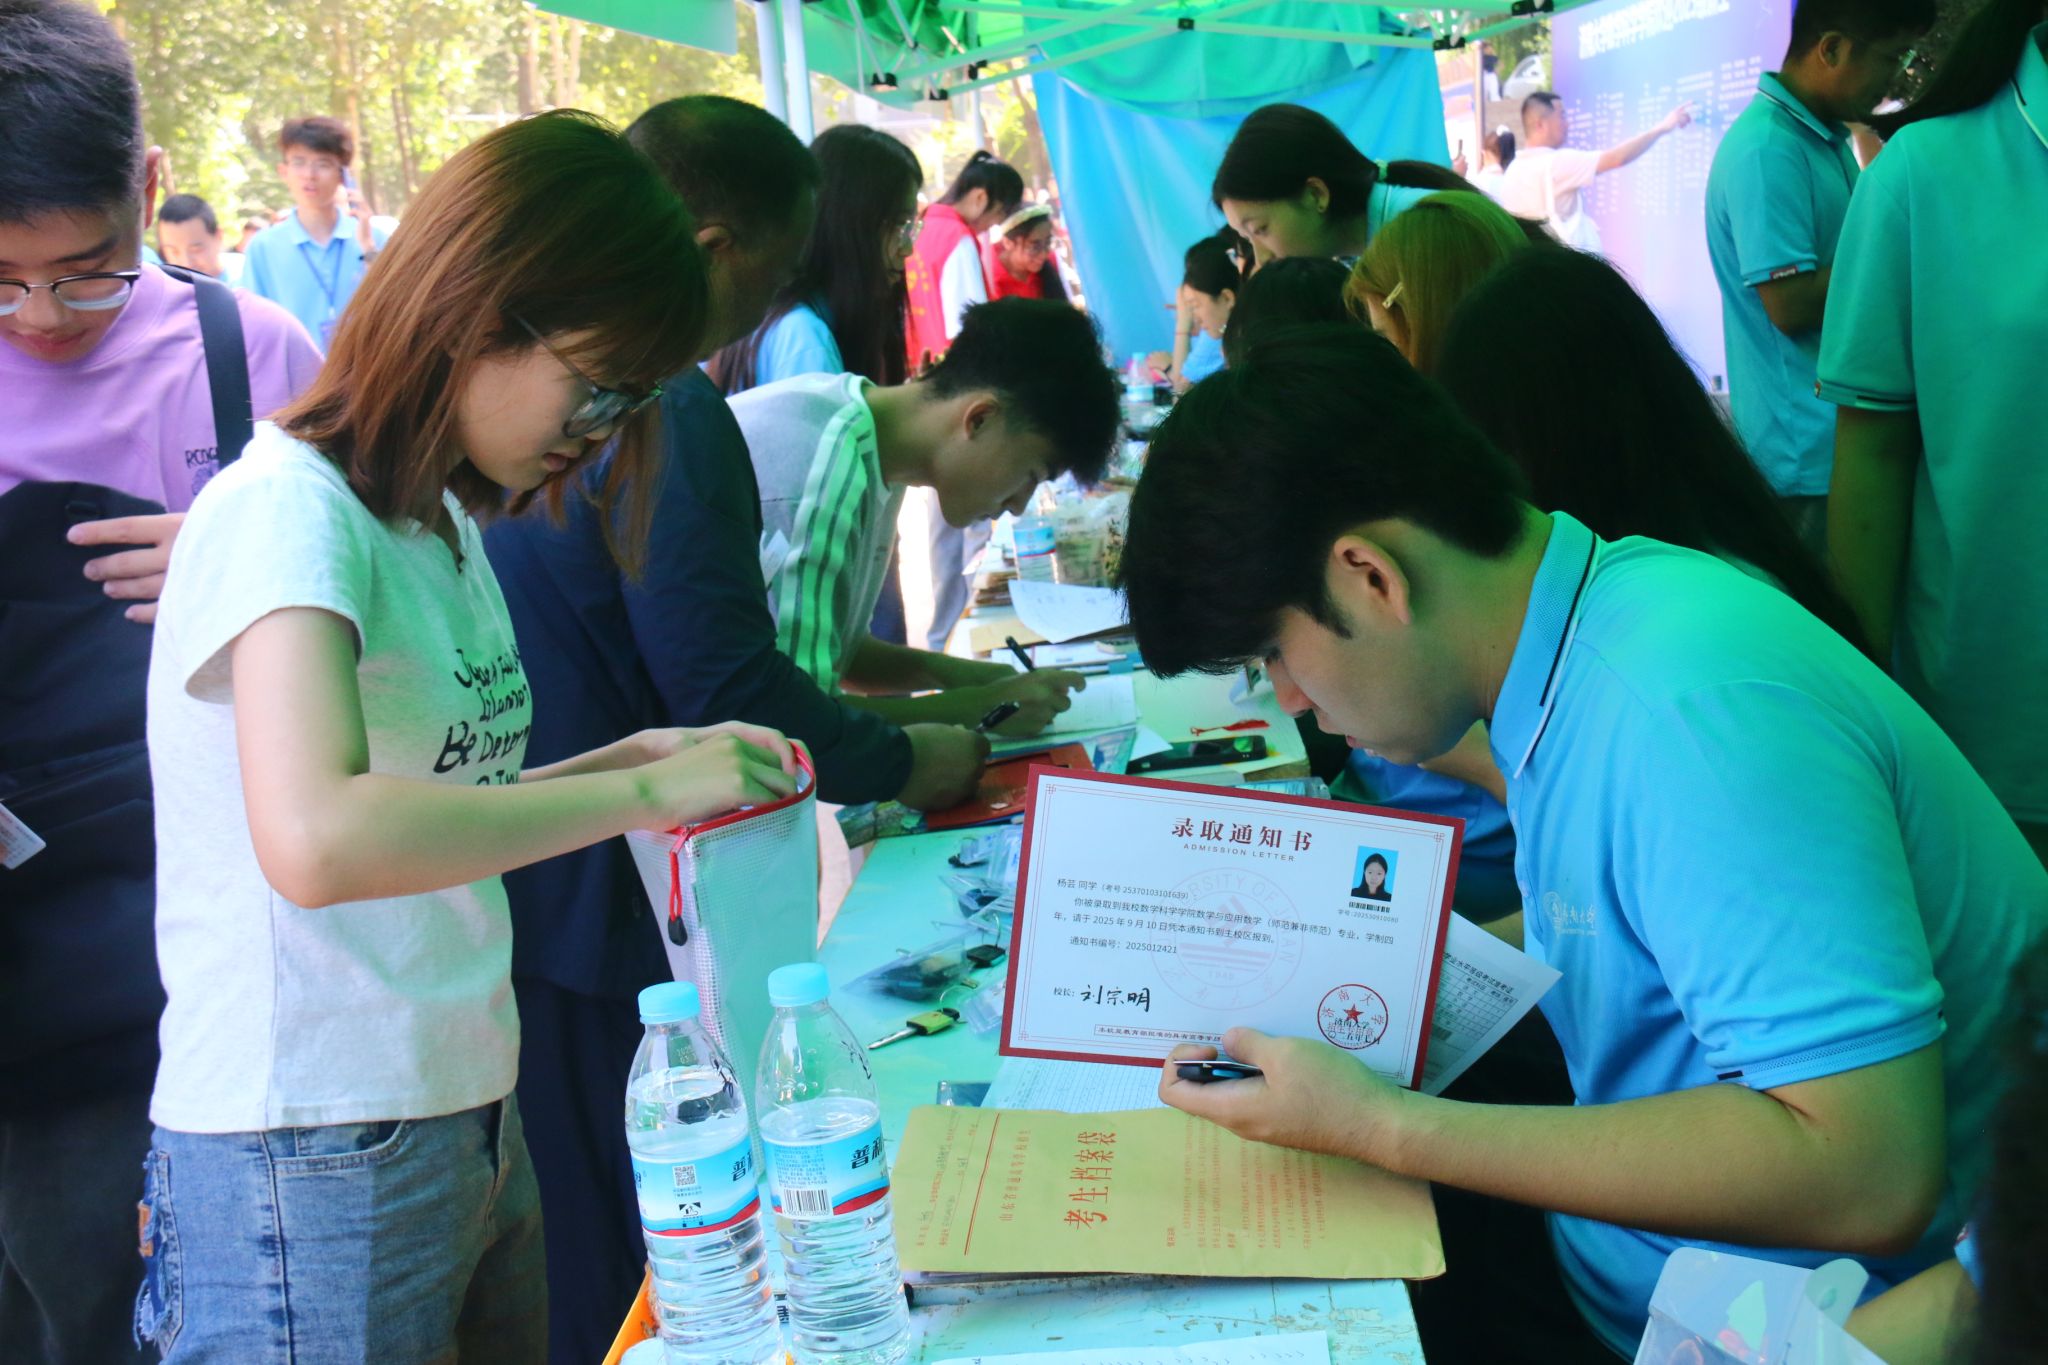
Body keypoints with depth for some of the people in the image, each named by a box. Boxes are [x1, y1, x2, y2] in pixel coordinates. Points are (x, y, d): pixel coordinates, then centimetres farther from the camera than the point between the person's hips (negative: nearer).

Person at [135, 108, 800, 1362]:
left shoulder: (444, 525, 10)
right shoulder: (288, 513, -18)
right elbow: (318, 839, -34)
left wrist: (630, 759, 0)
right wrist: (640, 790, -25)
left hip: (467, 1117, 9)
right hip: (308, 1166, -8)